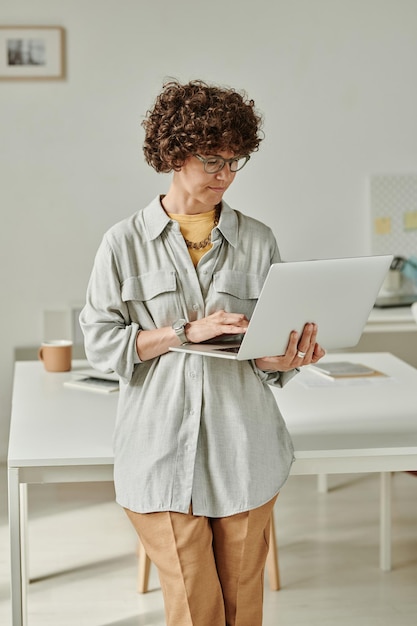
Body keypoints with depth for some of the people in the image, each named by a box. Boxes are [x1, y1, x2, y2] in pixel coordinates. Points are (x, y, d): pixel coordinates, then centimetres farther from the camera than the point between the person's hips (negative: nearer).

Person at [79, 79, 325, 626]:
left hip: (242, 449, 2)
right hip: (163, 451, -2)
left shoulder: (257, 240, 7)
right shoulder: (125, 243, 2)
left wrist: (287, 357, -16)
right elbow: (100, 340, -3)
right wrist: (186, 330, -13)